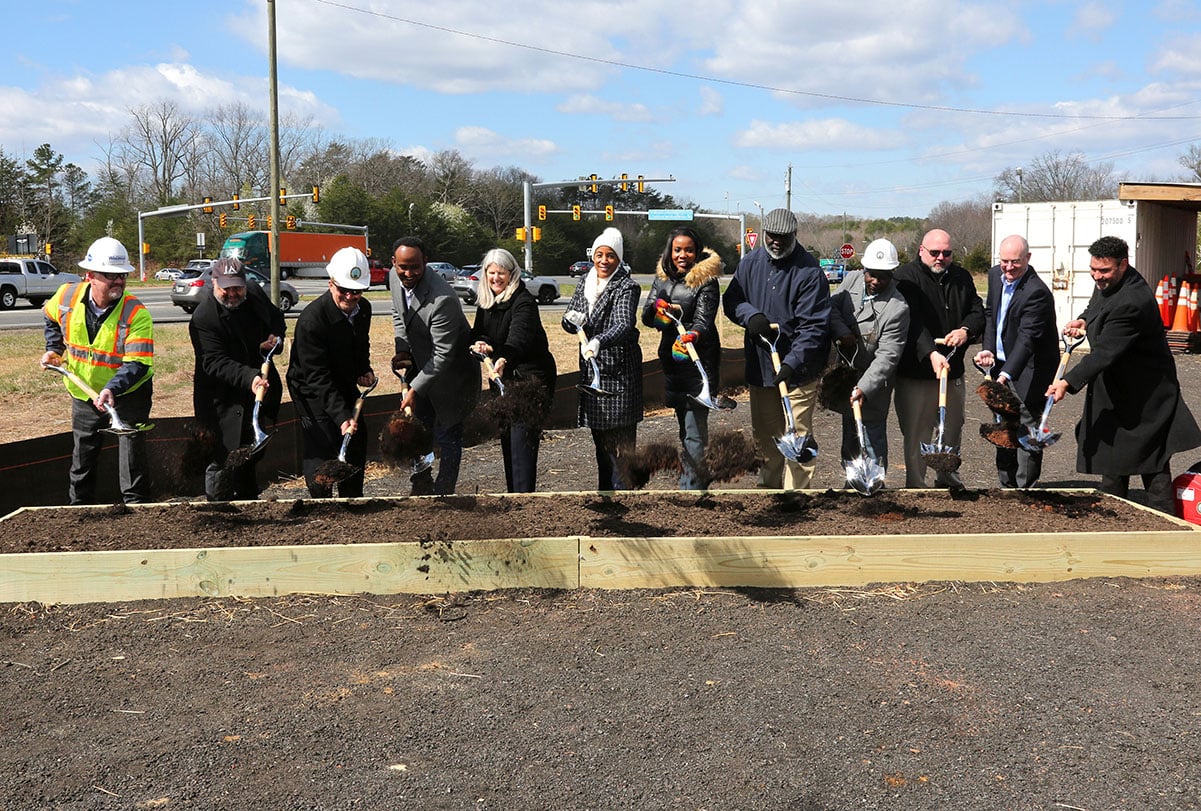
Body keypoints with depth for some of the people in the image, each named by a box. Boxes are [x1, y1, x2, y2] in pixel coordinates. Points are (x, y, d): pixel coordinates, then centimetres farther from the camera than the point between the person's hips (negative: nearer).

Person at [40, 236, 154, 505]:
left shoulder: (136, 314, -25)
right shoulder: (67, 296, -12)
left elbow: (137, 363, -30)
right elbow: (52, 319, 14)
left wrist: (112, 389, -42)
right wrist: (54, 349, 4)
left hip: (128, 393, -4)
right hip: (83, 393, 5)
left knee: (131, 450, -6)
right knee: (82, 456, 17)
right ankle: (78, 508, 34)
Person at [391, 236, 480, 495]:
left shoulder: (442, 299, -33)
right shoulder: (398, 284, -8)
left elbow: (443, 355, -29)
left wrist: (415, 389, -28)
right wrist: (402, 351, 0)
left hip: (451, 374, -8)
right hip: (421, 366, 8)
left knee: (446, 436, 3)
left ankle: (444, 493, 19)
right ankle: (422, 488, 33)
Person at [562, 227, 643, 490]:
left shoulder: (627, 287, -11)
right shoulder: (585, 283, 10)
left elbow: (625, 325, -27)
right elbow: (568, 321, 10)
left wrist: (599, 342, -45)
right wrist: (573, 319, -15)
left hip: (619, 372, -7)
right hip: (591, 369, 7)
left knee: (621, 439, -9)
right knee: (599, 435, 15)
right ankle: (606, 490, 26)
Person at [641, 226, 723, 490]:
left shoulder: (706, 281, -11)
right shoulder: (662, 278, 6)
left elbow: (703, 319, -22)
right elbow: (647, 317, 2)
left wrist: (693, 335, -44)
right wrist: (655, 306, -21)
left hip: (699, 361, -7)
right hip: (671, 359, 7)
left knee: (694, 428, -11)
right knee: (684, 423, 19)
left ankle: (691, 485, -11)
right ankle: (699, 476, 35)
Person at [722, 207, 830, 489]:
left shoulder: (809, 272, -13)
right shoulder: (751, 262, 3)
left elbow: (813, 326, -17)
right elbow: (731, 300, 9)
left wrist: (792, 363, -27)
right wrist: (751, 315, -14)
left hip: (797, 370, -6)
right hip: (759, 365, 6)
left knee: (797, 435, -3)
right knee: (763, 434, 18)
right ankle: (770, 484, 36)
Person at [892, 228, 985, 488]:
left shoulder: (961, 277, 11)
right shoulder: (906, 277, -9)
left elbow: (977, 310, 12)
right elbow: (913, 322, -20)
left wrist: (966, 330, -11)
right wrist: (931, 353, -33)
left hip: (953, 369, 6)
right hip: (915, 371, -6)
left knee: (952, 430, 18)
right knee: (916, 435, 0)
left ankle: (948, 479, 35)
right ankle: (916, 486, 11)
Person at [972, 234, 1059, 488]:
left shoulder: (1036, 292, -24)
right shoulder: (995, 275, 2)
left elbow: (1027, 339, -31)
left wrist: (1006, 374, -40)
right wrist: (988, 349, -1)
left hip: (1029, 370, -8)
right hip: (1001, 364, 8)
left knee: (1027, 427, -8)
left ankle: (1026, 489, 0)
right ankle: (1006, 485, 28)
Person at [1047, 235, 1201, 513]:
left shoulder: (1132, 303, -29)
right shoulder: (1107, 283, 2)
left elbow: (1105, 353, -35)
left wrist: (1068, 382, -42)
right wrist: (1083, 321, 2)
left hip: (1144, 396, -10)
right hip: (1115, 391, 10)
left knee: (1153, 465, -4)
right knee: (1112, 462, 17)